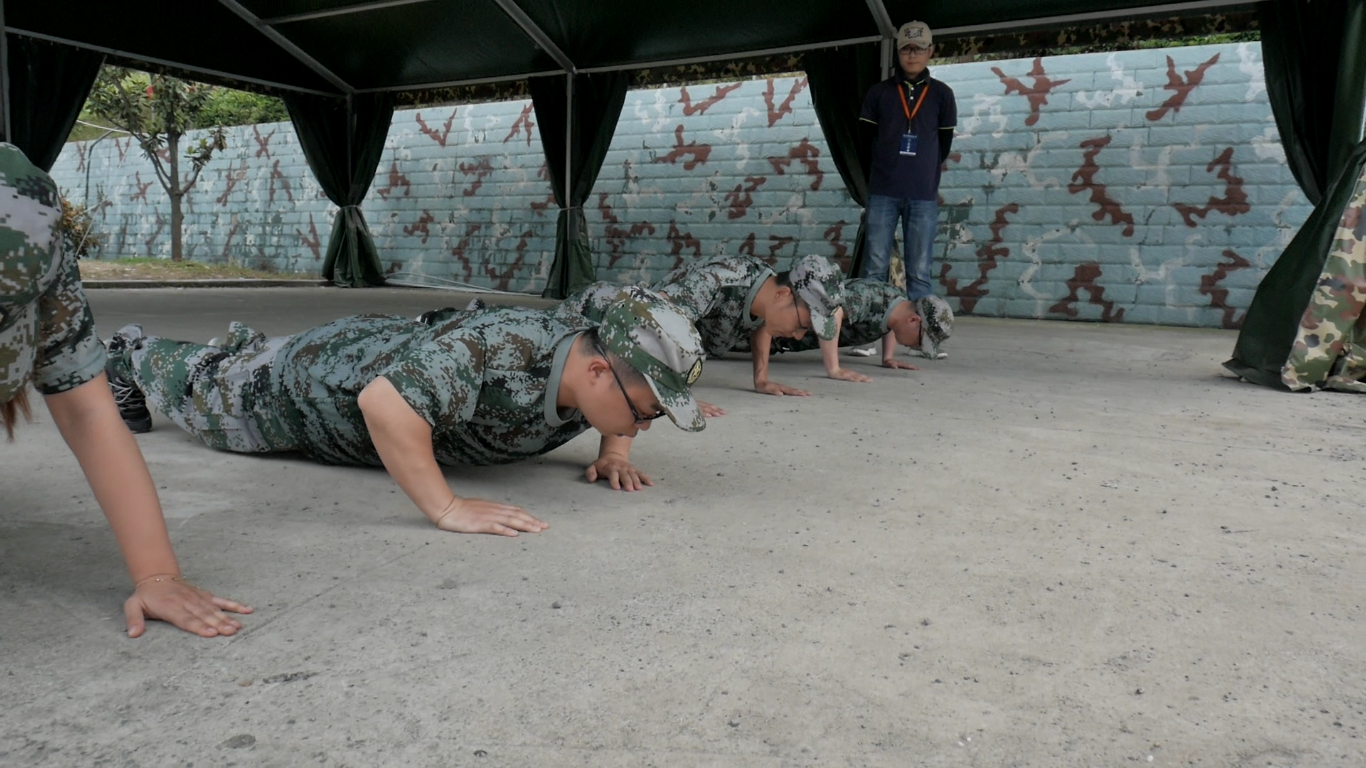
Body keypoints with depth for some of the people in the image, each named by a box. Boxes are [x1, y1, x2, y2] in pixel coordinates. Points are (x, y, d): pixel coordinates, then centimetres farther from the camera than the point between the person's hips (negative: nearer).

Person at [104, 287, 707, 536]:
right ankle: (137, 353, 53)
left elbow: (618, 415, 1)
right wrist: (447, 509, -54)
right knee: (202, 394, 27)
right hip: (315, 375, -6)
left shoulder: (599, 372, -24)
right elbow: (382, 400, -56)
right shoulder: (500, 346, -48)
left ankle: (246, 345, 66)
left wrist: (615, 452, -17)